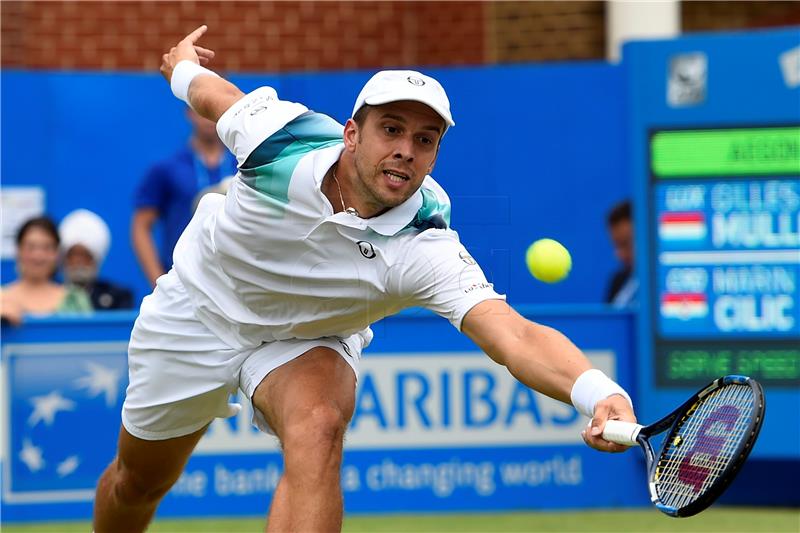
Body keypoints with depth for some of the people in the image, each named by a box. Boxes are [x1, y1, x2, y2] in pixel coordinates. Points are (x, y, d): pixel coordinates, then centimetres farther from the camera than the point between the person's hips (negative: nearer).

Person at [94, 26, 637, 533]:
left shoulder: (424, 249, -34)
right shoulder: (283, 135, -29)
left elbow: (515, 334, -50)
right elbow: (211, 92, -6)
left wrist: (598, 392, -69)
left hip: (308, 342, -1)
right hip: (200, 308, 2)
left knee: (318, 429, -34)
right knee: (138, 481, 14)